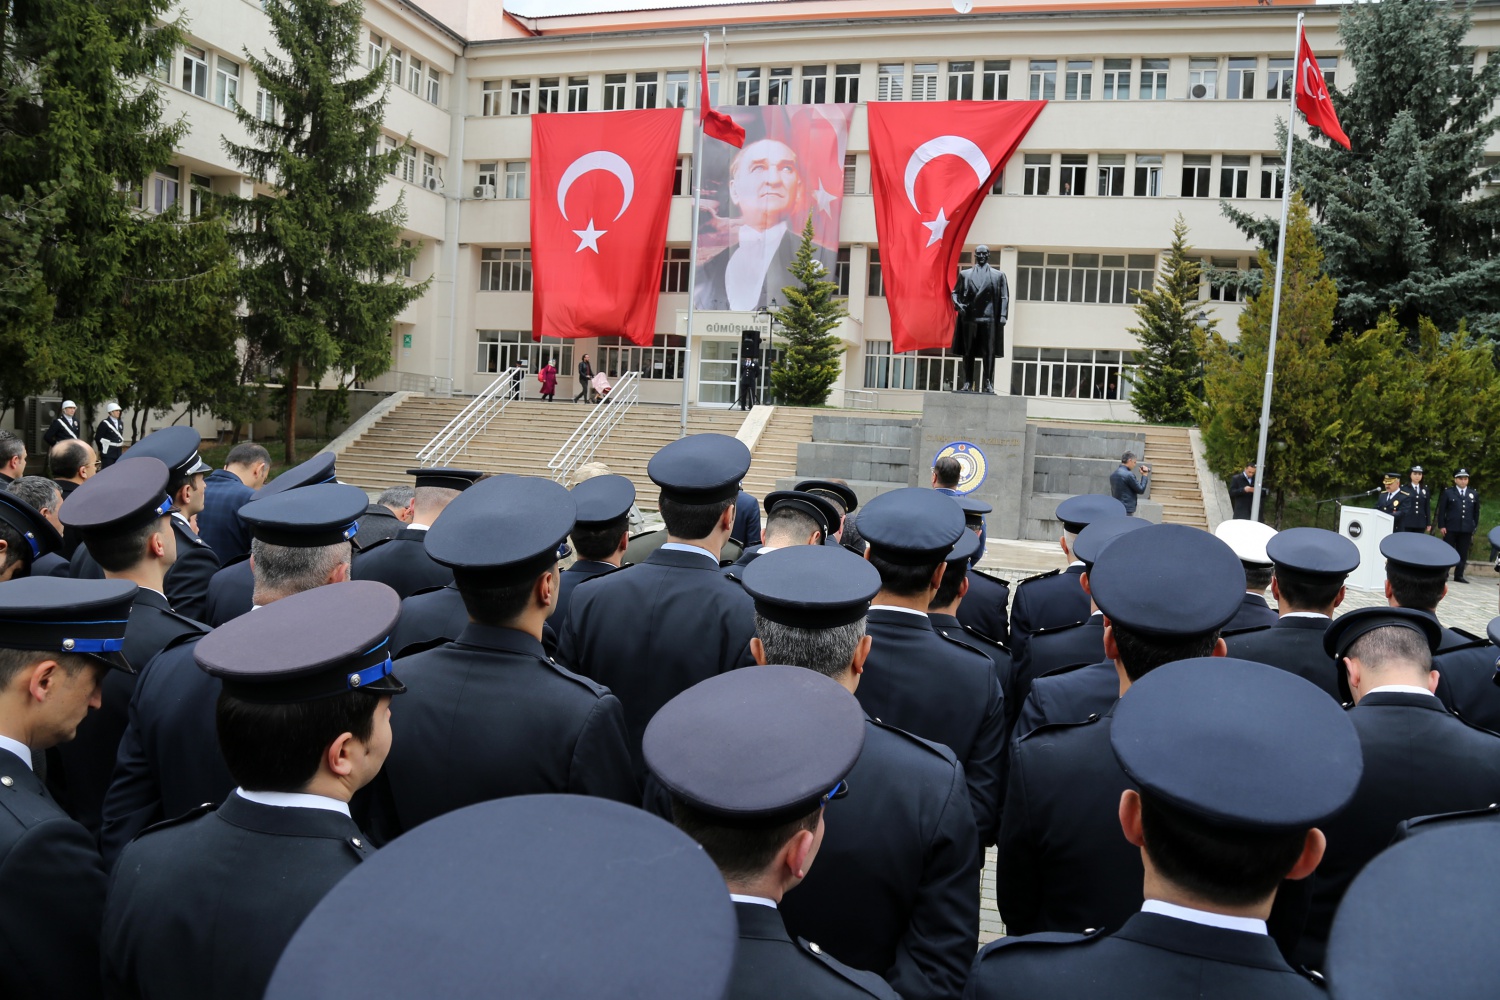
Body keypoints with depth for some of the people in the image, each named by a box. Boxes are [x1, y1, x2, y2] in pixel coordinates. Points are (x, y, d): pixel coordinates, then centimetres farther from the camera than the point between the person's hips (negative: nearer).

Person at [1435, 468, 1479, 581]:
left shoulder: (1474, 494, 12)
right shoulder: (1448, 493, 3)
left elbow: (1476, 512, 14)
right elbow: (1441, 510, -1)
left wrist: (1474, 528, 8)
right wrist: (1441, 526, -8)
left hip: (1466, 530, 3)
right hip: (1450, 529, -3)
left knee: (1463, 554, 4)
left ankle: (1459, 576, 11)